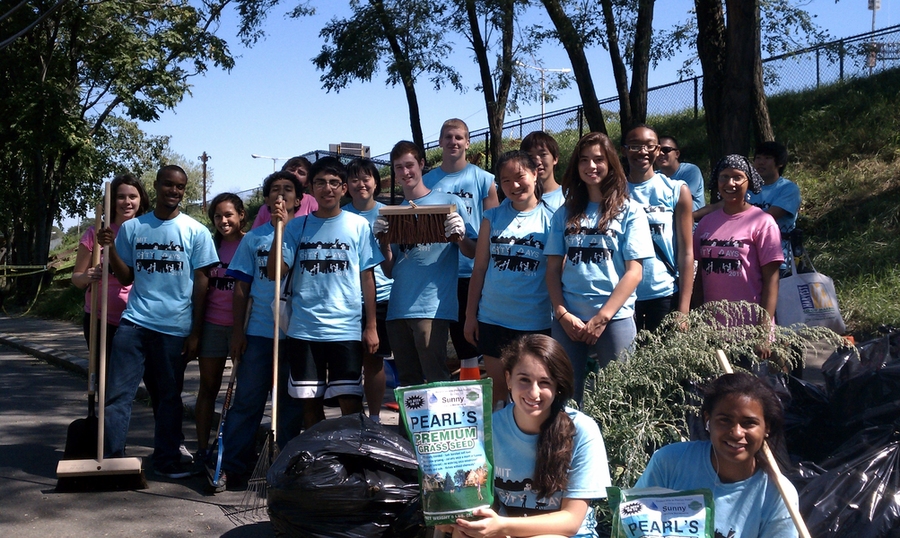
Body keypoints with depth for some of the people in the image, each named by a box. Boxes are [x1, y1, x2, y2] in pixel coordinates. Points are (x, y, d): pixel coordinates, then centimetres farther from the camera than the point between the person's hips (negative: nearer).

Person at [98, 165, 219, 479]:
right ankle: (111, 457, 2)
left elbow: (201, 283, 1)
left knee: (169, 396, 9)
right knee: (118, 392, -4)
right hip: (134, 322, 1)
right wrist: (110, 248, -7)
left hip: (175, 327, -1)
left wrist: (195, 331, -2)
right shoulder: (132, 228, 7)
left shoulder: (195, 231, 2)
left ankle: (166, 459, 18)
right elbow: (126, 277, 11)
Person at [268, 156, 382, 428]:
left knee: (350, 402, -2)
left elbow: (367, 278, 3)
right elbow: (275, 272, 0)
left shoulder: (358, 225, 2)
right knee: (310, 402, 9)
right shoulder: (297, 226, 6)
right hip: (304, 330, 2)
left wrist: (371, 327, 0)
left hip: (347, 330, -2)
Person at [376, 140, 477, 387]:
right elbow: (389, 270, 13)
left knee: (436, 381, -9)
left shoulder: (449, 202, 4)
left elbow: (473, 253, 3)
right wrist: (383, 240, -4)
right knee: (407, 382, 9)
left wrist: (459, 237, -17)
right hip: (399, 308, 5)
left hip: (433, 306, -5)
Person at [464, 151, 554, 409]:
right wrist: (470, 314, 4)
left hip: (535, 322, -2)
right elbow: (479, 268, 7)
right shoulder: (492, 217, 6)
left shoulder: (551, 219, -1)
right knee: (497, 387, 9)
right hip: (492, 319, 2)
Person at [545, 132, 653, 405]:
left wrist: (602, 317, -11)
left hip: (615, 318, -3)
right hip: (567, 320, 3)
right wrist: (562, 314, -6)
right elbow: (553, 269, 8)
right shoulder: (565, 214, 12)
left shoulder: (630, 211, 2)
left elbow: (634, 271, -4)